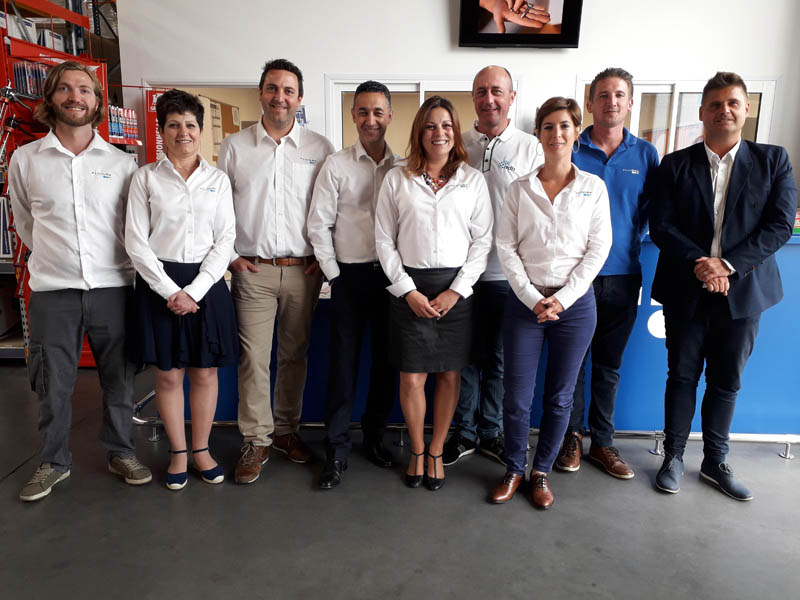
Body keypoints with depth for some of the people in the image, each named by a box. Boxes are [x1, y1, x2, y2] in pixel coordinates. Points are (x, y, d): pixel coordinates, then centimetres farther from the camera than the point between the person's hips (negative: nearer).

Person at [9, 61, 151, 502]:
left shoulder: (122, 163, 3)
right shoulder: (24, 159, 4)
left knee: (119, 378, 9)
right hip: (52, 289, 0)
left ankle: (121, 452, 26)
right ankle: (54, 461, 27)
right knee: (53, 383, 8)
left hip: (112, 287, 0)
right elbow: (25, 223, 16)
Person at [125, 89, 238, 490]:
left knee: (205, 372, 6)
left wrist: (196, 290, -10)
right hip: (159, 284, 0)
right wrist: (170, 290, -11)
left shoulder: (217, 180, 6)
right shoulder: (146, 178, 3)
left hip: (207, 282, 1)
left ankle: (201, 449, 24)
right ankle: (178, 453, 24)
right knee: (168, 374, 6)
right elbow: (136, 241, -2)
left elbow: (225, 239, 0)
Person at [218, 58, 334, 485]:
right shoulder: (234, 147, 7)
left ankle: (287, 430, 26)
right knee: (254, 357, -1)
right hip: (253, 270, 0)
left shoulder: (319, 148, 6)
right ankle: (256, 441, 14)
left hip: (303, 270, 1)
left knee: (294, 355, 10)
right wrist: (228, 255, 1)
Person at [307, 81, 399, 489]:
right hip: (350, 275, -2)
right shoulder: (336, 165, 0)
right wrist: (334, 273, -3)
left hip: (391, 276, 2)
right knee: (343, 363, 1)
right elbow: (318, 225, -2)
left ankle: (374, 436, 29)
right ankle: (337, 451, 13)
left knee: (386, 360, 10)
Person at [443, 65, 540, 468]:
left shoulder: (530, 148, 2)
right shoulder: (457, 145, 6)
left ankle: (491, 431, 29)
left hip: (508, 273, -1)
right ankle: (464, 432, 27)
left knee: (500, 358, 11)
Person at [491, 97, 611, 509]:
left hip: (575, 302, 0)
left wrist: (561, 299, -10)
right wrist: (532, 297, -10)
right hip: (525, 301, 0)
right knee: (516, 396, 2)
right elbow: (506, 247, 0)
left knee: (559, 397, 9)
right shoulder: (520, 188, 4)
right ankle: (513, 470, 23)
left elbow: (598, 248, -1)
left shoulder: (593, 187, 4)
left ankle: (541, 472, 27)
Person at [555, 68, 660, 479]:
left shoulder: (645, 154, 6)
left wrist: (630, 241, 0)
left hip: (622, 276, 2)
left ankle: (602, 441, 26)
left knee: (609, 366, 12)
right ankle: (571, 437, 24)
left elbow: (650, 212, 10)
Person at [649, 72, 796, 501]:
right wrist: (700, 264, -18)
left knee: (727, 382, 11)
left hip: (743, 290, 1)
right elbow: (661, 227, -5)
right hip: (686, 291, -1)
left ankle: (715, 462, 28)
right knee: (682, 376, 8)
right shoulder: (675, 165, 2)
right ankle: (673, 457, 23)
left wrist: (727, 264, -16)